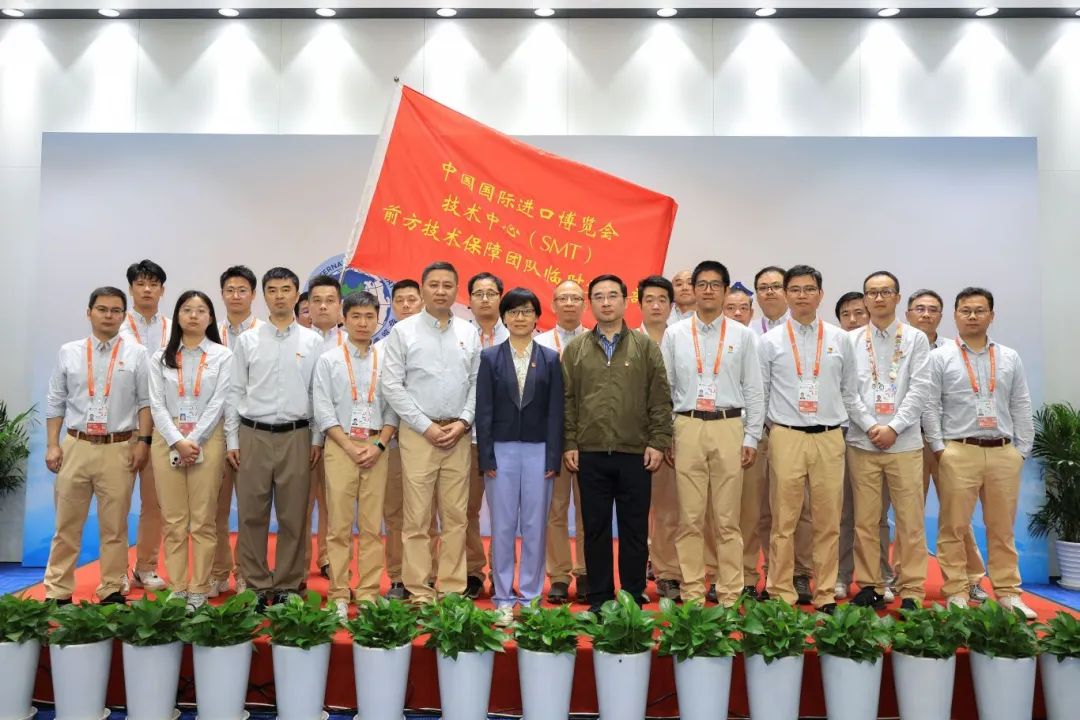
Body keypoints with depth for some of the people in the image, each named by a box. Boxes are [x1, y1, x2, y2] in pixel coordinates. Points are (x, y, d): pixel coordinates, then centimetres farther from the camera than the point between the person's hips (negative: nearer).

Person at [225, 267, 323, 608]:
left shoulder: (312, 341, 4)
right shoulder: (246, 340, 6)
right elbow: (235, 392, 6)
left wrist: (317, 439, 0)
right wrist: (232, 440, 2)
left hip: (296, 436, 0)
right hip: (253, 435, 1)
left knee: (293, 516, 4)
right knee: (251, 515, 5)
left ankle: (287, 585, 17)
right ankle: (256, 585, 18)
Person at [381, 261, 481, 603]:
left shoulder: (469, 333, 9)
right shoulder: (403, 331, 0)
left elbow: (477, 383, 9)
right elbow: (392, 386, -5)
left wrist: (463, 422, -5)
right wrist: (426, 427, -9)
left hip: (458, 434, 3)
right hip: (418, 433, -3)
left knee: (456, 517, 7)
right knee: (417, 518, 0)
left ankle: (452, 589, 16)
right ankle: (419, 591, 9)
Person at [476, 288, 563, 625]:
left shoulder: (550, 359, 6)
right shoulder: (490, 357, 4)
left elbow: (555, 411, 3)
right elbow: (483, 410, 0)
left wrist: (553, 458, -4)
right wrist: (486, 457, -6)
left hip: (538, 450, 1)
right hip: (501, 450, 0)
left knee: (535, 526, 5)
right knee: (502, 527, 5)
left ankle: (531, 596, 17)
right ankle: (504, 599, 15)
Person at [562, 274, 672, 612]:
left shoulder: (646, 347, 6)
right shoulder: (575, 349, 8)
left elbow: (660, 399, 2)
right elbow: (567, 400, 6)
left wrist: (658, 441, -5)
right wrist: (569, 444, 0)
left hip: (635, 454, -1)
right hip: (590, 454, 1)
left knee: (634, 529, 6)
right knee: (595, 528, 8)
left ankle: (634, 597, 18)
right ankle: (599, 597, 19)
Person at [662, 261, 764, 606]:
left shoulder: (742, 335, 7)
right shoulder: (675, 334, 7)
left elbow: (754, 390, 7)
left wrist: (751, 437, 1)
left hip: (729, 428, 0)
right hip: (687, 427, 0)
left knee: (728, 518, 4)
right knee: (690, 517, 4)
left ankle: (729, 594, 13)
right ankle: (691, 593, 13)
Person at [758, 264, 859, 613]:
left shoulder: (839, 339, 8)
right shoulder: (770, 341, 3)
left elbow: (849, 391, 16)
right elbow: (758, 394, 7)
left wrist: (836, 419, 13)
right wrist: (777, 424, 7)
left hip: (829, 439, 2)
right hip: (786, 438, -2)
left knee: (828, 522, 6)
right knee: (784, 521, 2)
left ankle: (825, 594, 17)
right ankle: (781, 594, 12)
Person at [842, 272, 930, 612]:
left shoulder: (916, 339, 7)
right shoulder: (851, 340, 8)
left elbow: (920, 389, -1)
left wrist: (893, 427, -11)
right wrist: (870, 427, -9)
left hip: (904, 442, 0)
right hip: (862, 442, 1)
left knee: (910, 520, 1)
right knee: (865, 520, 5)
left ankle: (912, 591, 11)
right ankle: (869, 586, 15)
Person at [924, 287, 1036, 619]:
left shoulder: (1010, 358, 13)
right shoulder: (940, 358, 2)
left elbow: (1021, 408, 12)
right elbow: (929, 406, -1)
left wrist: (1021, 450, 5)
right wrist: (939, 449, -7)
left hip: (1003, 453, 3)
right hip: (958, 452, -3)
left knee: (1003, 528, 11)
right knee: (954, 527, 1)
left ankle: (1008, 592, 21)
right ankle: (956, 593, 9)